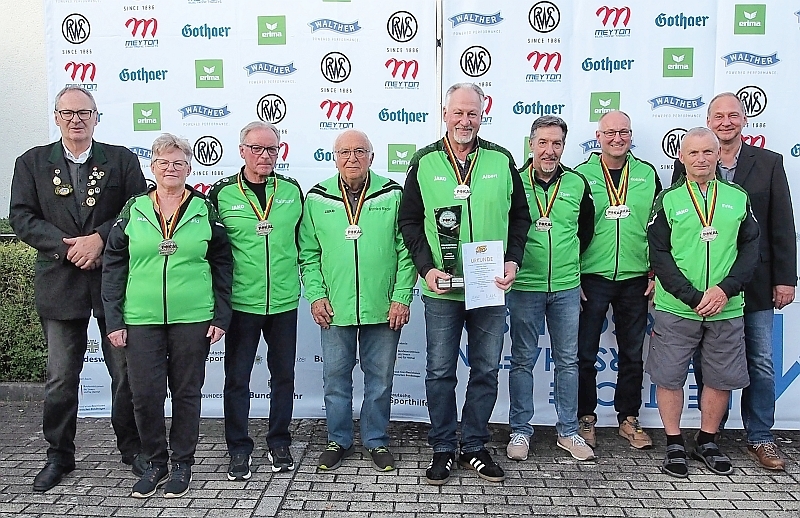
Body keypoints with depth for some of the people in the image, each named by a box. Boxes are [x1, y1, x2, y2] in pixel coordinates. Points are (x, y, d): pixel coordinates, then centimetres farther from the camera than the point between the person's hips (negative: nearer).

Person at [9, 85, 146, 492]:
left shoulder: (122, 159, 4)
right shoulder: (32, 162, 6)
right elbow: (22, 218, -1)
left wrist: (99, 238, -16)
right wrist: (67, 246, -15)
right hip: (60, 284, 1)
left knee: (127, 371, 8)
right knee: (61, 376, 10)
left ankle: (133, 447, 24)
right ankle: (59, 455, 25)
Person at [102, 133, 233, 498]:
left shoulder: (205, 211, 3)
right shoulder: (133, 211, 5)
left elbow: (222, 265, 4)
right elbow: (113, 267, 6)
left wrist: (221, 316, -2)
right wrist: (114, 320, 0)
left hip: (193, 318, -1)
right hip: (142, 319, 1)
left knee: (187, 392, 8)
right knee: (144, 393, 2)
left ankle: (182, 463, 25)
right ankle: (155, 462, 23)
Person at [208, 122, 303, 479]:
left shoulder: (292, 190, 4)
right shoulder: (222, 194, -3)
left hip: (284, 301, 2)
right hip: (241, 302, -2)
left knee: (283, 374, 12)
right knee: (237, 377, 6)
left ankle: (279, 443, 28)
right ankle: (239, 449, 21)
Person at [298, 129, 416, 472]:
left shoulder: (392, 195, -1)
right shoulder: (317, 199, 2)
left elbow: (406, 250, -1)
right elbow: (308, 254, 6)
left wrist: (402, 297, -7)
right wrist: (315, 295, -3)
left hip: (383, 309, -1)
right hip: (334, 309, 1)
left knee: (380, 378, 10)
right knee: (336, 378, 11)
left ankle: (376, 441, 28)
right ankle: (338, 441, 29)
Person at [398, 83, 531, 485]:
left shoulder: (501, 160, 3)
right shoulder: (425, 162, 1)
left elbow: (519, 215, 10)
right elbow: (409, 221, 3)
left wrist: (513, 260, -4)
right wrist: (426, 267, -9)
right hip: (441, 289, -1)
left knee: (486, 370, 11)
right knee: (440, 372, 8)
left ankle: (474, 447, 27)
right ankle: (442, 449, 23)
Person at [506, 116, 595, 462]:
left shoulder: (577, 183, 4)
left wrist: (570, 263, 14)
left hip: (567, 287, 3)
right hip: (524, 287, -2)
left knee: (568, 361, 10)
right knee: (523, 360, 6)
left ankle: (567, 431, 23)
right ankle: (520, 431, 18)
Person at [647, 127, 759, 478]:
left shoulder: (738, 197, 8)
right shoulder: (668, 200, 0)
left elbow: (751, 248, 5)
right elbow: (659, 255, -5)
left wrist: (726, 289, -10)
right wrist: (694, 298, -12)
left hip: (727, 310, 2)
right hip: (676, 308, -2)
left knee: (721, 378, 9)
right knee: (669, 377, 3)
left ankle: (706, 442, 28)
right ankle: (675, 445, 19)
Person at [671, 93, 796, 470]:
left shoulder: (769, 163, 3)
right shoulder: (687, 166, 1)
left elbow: (782, 227, 2)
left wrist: (785, 278, -2)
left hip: (755, 284, 1)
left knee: (761, 364, 7)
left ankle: (760, 439, 21)